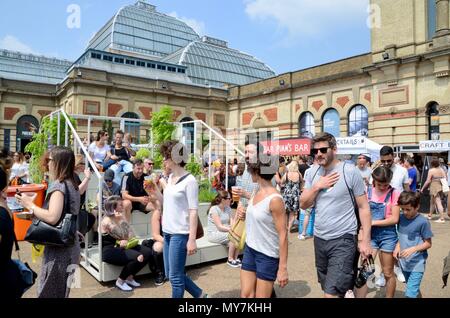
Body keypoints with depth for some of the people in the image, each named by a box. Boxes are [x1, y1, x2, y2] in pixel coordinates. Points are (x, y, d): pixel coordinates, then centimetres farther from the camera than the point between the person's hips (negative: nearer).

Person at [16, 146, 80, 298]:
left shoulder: (59, 185, -17)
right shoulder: (71, 184, 10)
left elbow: (52, 217, -27)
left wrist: (30, 205, -13)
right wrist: (33, 213, 12)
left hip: (58, 249, -9)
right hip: (69, 247, 9)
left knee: (47, 293, 5)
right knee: (60, 291, 20)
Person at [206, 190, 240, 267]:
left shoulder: (228, 208, 6)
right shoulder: (214, 209, -17)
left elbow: (231, 222, 1)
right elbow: (220, 227, -21)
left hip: (225, 231, 7)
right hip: (214, 234, -7)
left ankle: (235, 258, -5)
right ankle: (230, 260, -9)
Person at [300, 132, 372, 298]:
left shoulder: (350, 171, -10)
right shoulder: (313, 174, 5)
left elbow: (364, 207, -7)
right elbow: (303, 205, 5)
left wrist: (365, 240, -10)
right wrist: (317, 186, -10)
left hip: (343, 240, -6)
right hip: (319, 239, 6)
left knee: (331, 293, -10)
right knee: (327, 289, 20)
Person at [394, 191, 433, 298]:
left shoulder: (423, 222, -16)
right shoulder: (401, 218, 1)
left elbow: (428, 243, -9)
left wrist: (413, 249, -23)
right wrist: (397, 246, -4)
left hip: (417, 264, -6)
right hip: (404, 262, 6)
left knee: (410, 294, -11)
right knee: (414, 289, 22)